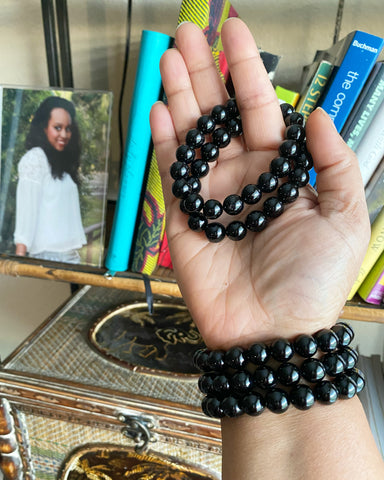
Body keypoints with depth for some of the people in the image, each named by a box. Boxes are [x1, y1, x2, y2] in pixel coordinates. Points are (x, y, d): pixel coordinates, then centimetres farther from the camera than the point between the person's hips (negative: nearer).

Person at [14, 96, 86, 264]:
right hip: (47, 254, -6)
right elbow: (26, 209, -10)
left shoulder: (63, 162, 18)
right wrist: (20, 254, -15)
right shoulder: (34, 158, -3)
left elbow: (69, 212, 13)